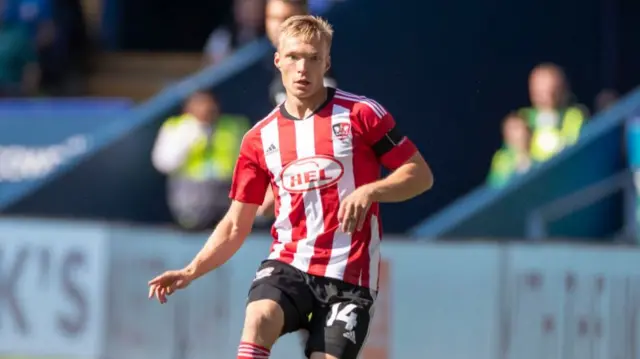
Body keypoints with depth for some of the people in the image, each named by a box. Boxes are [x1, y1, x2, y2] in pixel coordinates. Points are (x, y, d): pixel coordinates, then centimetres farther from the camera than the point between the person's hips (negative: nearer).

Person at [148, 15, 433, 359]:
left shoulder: (360, 114, 0)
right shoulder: (260, 138, 10)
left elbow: (420, 174, 1)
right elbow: (236, 225, 13)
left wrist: (369, 191, -17)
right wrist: (191, 271, -1)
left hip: (348, 272, -2)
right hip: (287, 263, 2)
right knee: (259, 318, -29)